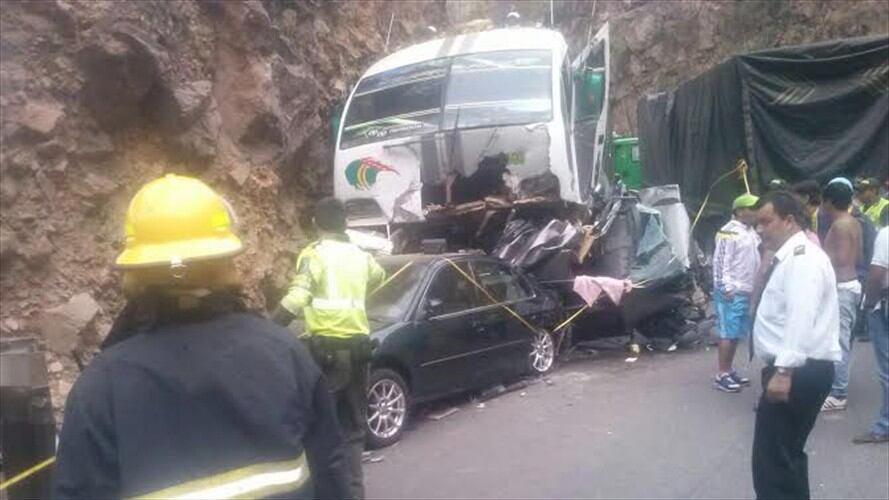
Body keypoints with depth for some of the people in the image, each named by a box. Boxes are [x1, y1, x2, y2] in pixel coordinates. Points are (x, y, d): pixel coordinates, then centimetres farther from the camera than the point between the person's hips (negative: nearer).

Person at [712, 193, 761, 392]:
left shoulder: (750, 232, 15)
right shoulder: (729, 232, -14)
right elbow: (721, 262, -17)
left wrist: (753, 287, 18)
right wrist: (726, 287, -20)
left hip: (745, 291, 9)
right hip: (731, 292, -9)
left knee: (737, 334, 13)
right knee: (728, 333, -6)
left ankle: (729, 371, 22)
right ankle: (721, 375, -1)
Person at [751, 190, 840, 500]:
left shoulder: (802, 257, -15)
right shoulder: (788, 257, 18)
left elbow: (801, 318, -26)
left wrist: (784, 370, -31)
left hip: (800, 372, -11)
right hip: (795, 370, 11)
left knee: (772, 461, -8)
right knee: (786, 455, 21)